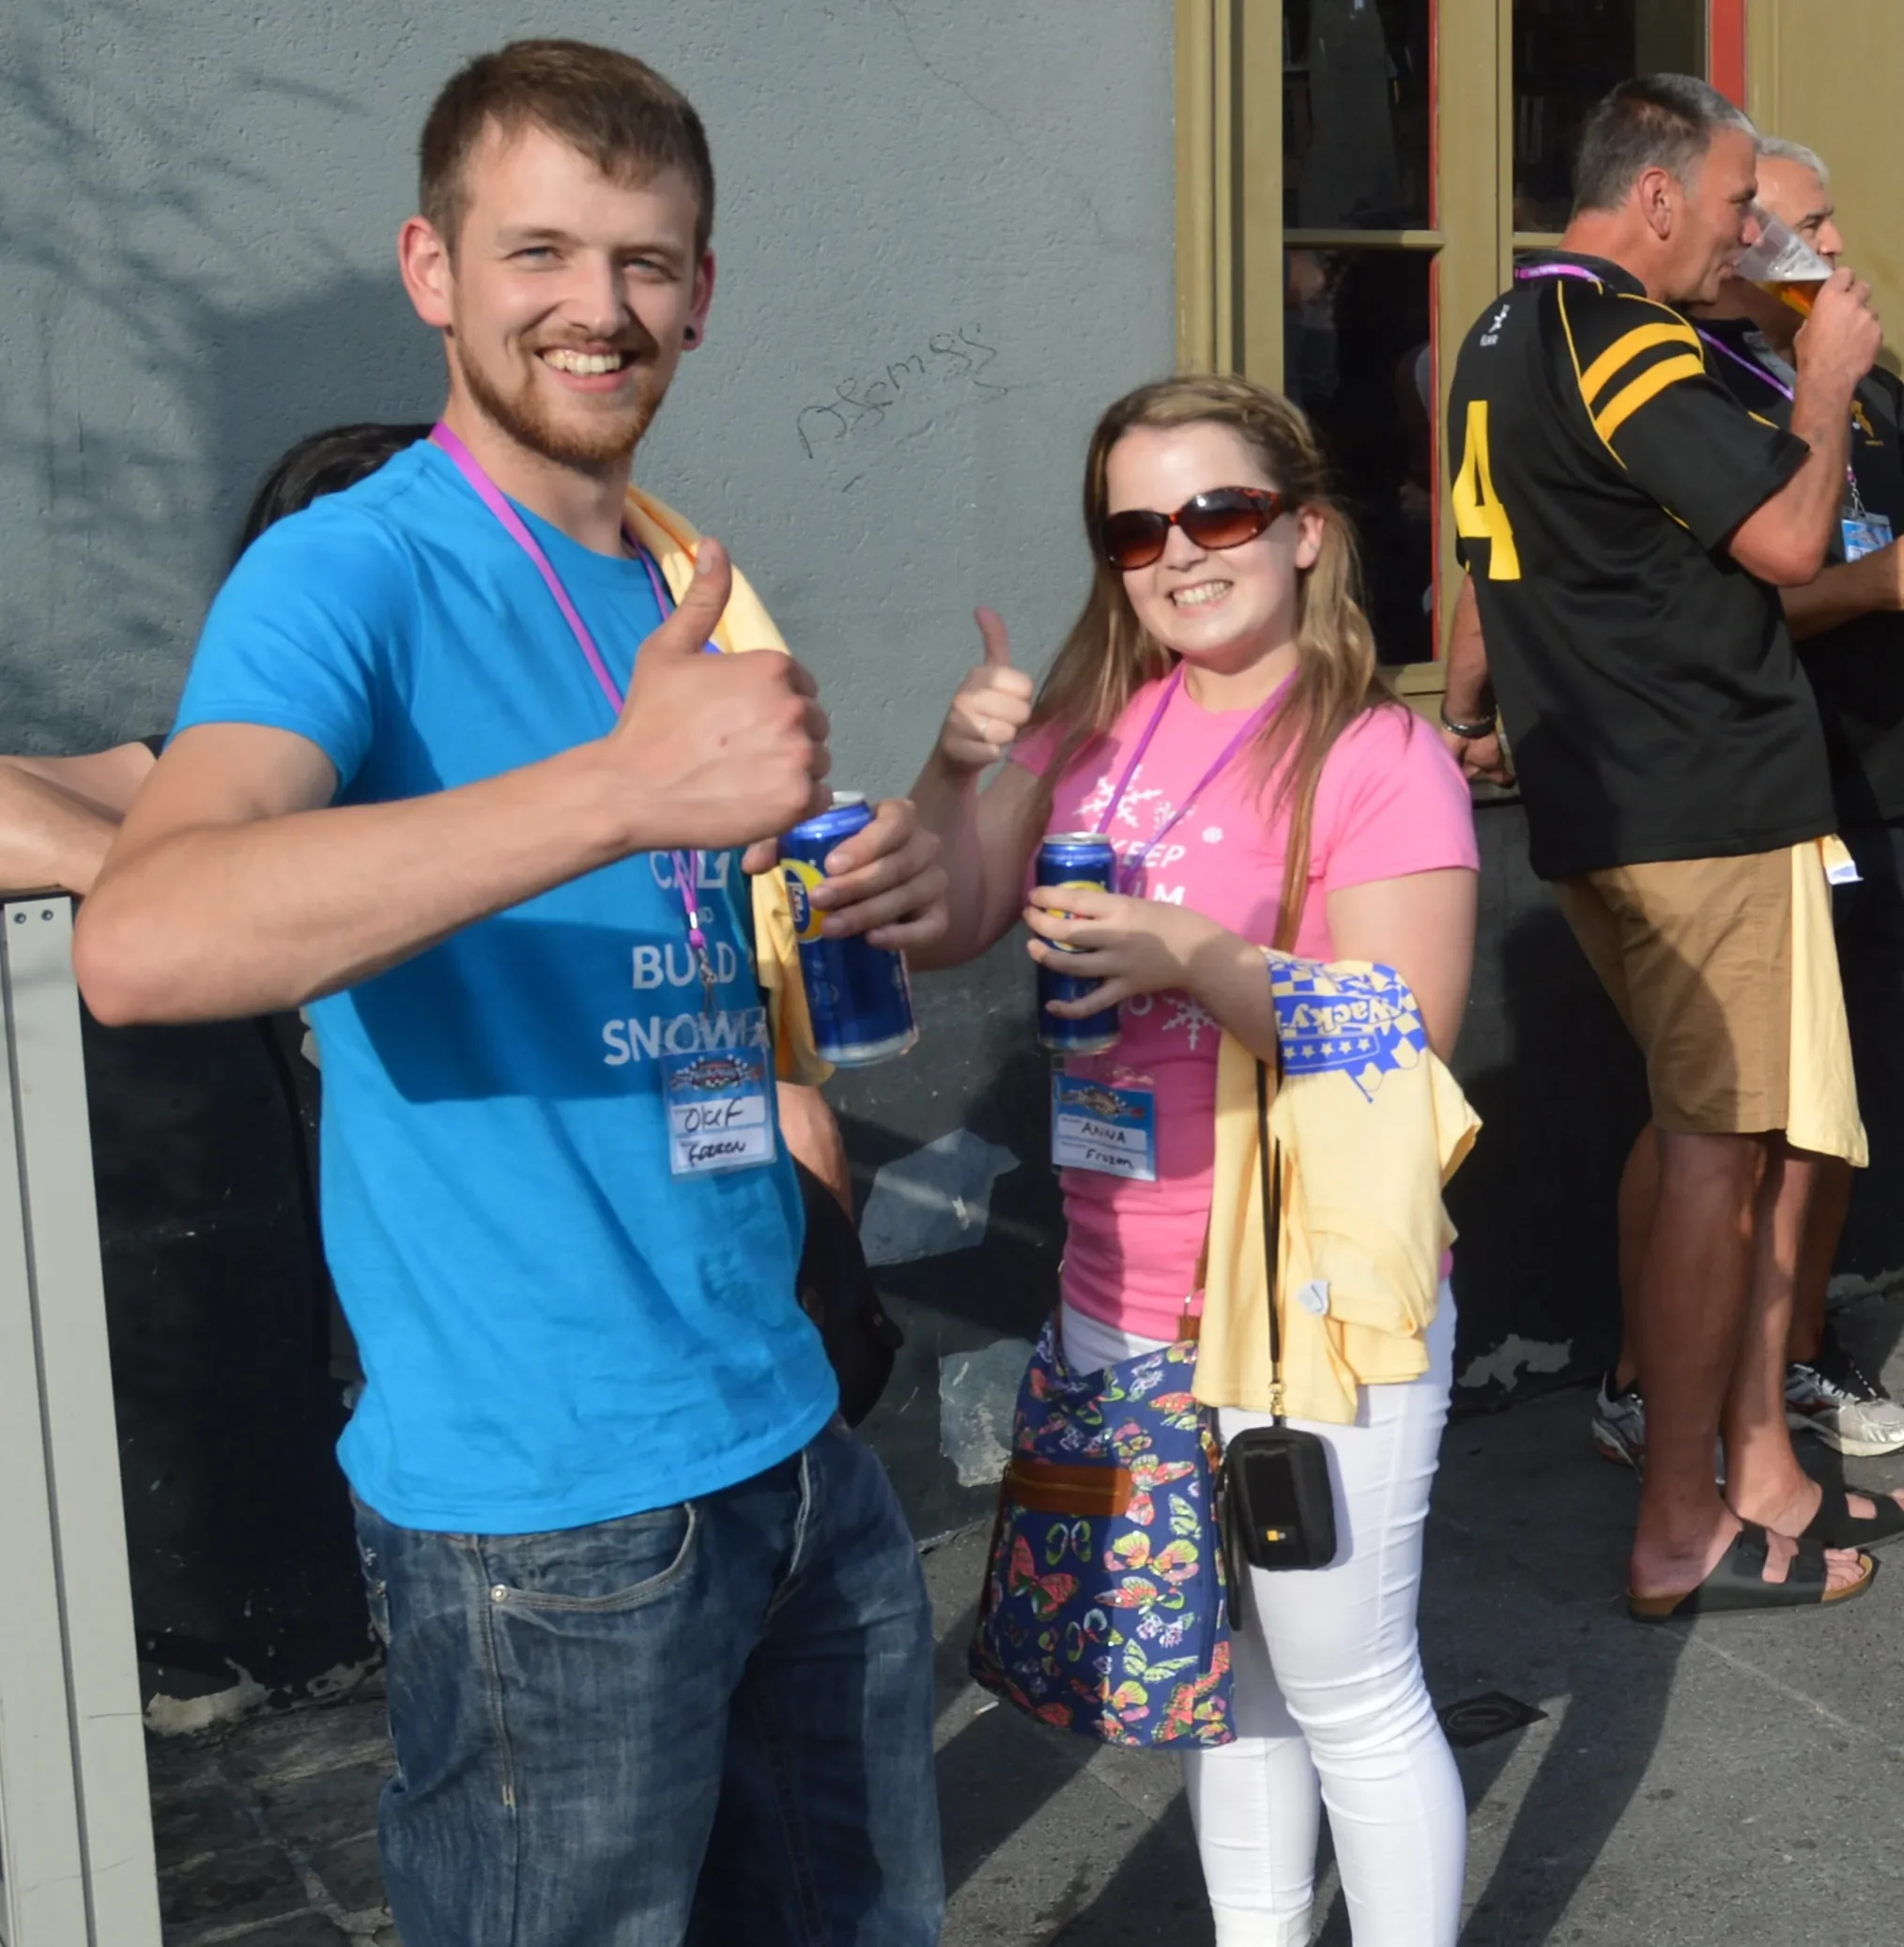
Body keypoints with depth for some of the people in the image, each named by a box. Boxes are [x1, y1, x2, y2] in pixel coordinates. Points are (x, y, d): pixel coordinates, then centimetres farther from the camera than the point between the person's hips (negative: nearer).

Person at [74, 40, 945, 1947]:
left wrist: (889, 897, -3)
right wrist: (629, 786, -40)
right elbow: (139, 945, -32)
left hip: (787, 1434, 7)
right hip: (542, 1507, -7)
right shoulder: (351, 575, -13)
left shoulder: (698, 590, 10)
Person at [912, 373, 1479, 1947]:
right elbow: (944, 931, 3)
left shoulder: (1380, 759, -14)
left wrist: (1188, 958, -32)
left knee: (1348, 1694, 10)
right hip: (1123, 1300, 6)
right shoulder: (1096, 727, 3)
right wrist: (959, 768, -14)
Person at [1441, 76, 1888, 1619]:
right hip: (1710, 799, -10)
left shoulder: (1505, 337, 18)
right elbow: (1789, 539, -17)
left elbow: (1490, 566, 29)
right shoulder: (1618, 337, -14)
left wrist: (1468, 713, 41)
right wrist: (1830, 383, -1)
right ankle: (1684, 1535, 3)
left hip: (1596, 799, 10)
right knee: (1723, 1148, -4)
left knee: (1712, 1135, 14)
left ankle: (1761, 1474, 21)